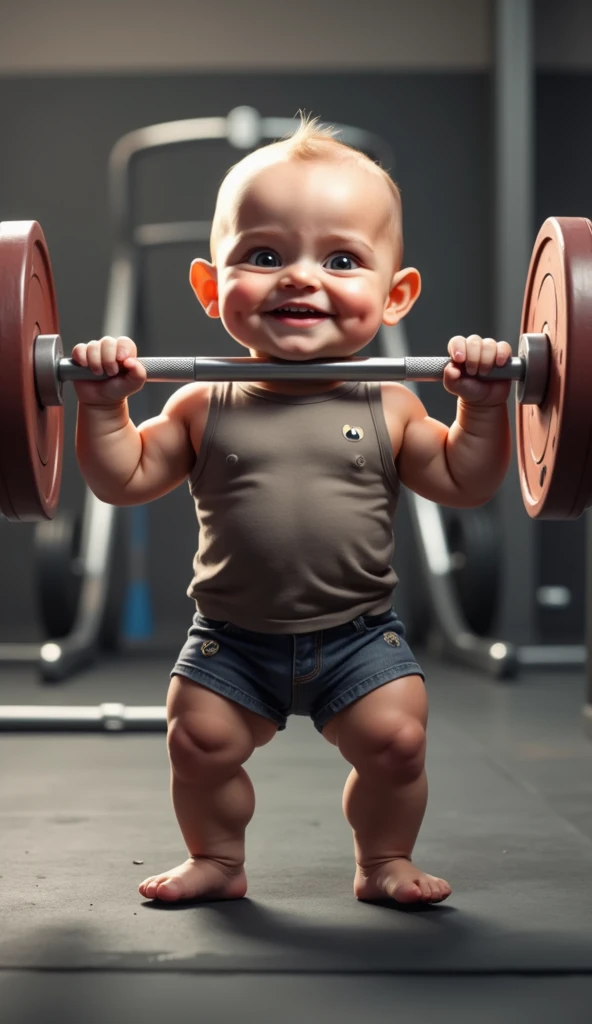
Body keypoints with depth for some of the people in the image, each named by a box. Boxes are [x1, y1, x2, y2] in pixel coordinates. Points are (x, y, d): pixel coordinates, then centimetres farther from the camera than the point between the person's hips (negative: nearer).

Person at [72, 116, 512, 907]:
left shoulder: (387, 408, -3)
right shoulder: (204, 409, -3)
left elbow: (465, 484, 2)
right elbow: (124, 480, 1)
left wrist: (482, 406, -10)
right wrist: (103, 406, -12)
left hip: (360, 635, 0)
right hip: (233, 640, 1)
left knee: (395, 739, -10)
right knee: (200, 740, -4)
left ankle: (385, 861, 17)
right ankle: (217, 859, 24)